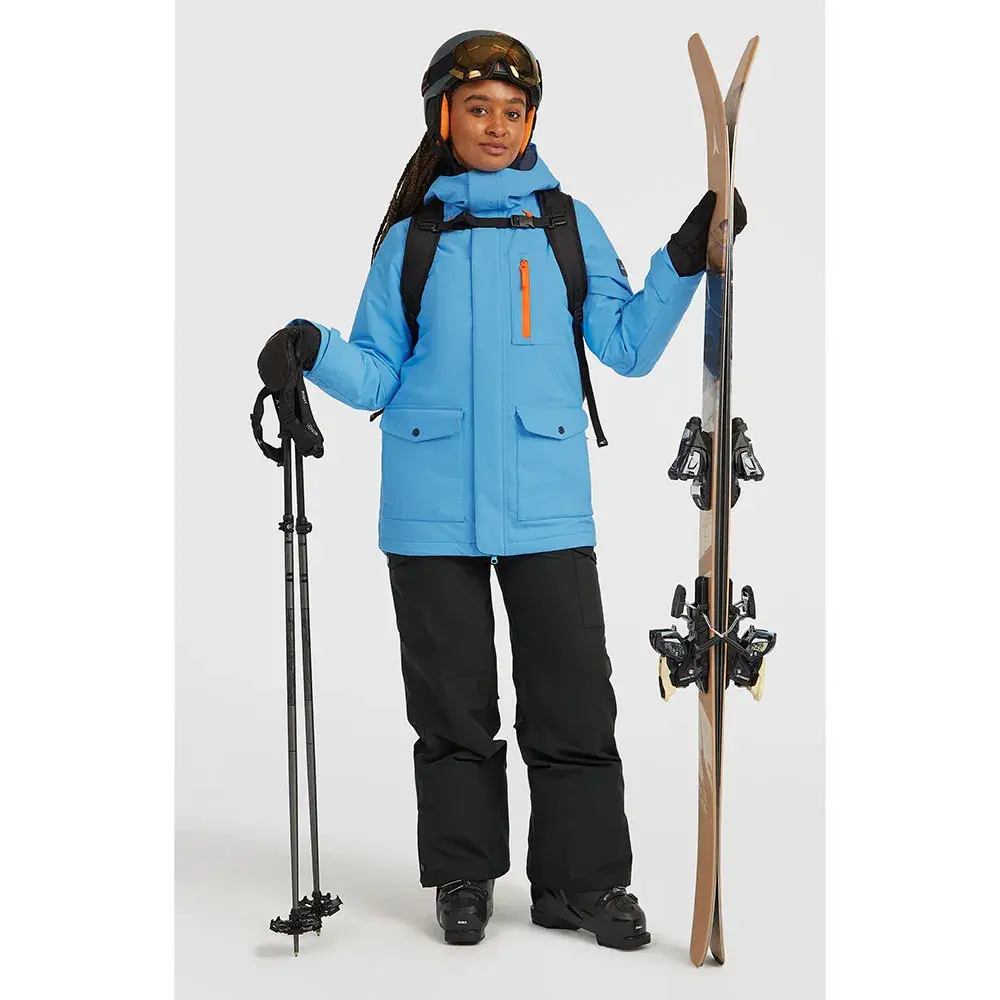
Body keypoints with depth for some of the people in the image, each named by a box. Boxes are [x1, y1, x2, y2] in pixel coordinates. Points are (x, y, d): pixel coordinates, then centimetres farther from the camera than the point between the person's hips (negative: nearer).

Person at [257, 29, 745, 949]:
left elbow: (628, 348, 7)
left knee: (572, 693, 1)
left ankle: (583, 880, 13)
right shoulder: (409, 240, 9)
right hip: (433, 503, 0)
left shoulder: (568, 225, 9)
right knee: (452, 700, 7)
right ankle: (464, 877, 20)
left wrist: (683, 262, -4)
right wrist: (314, 352, -11)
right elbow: (378, 378, 7)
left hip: (545, 501, 0)